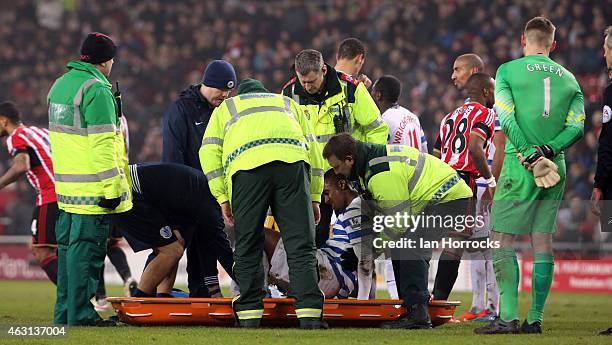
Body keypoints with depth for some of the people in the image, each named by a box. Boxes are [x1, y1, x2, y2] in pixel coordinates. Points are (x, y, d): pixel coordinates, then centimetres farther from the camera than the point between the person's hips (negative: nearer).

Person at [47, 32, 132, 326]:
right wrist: (112, 188, -18)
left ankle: (64, 312, 19)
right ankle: (80, 315, -4)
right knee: (85, 248, -6)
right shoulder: (96, 90, -15)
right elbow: (102, 145, -19)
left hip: (66, 186, 9)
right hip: (92, 189, -9)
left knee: (68, 245, 14)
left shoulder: (61, 84, 15)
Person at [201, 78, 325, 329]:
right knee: (301, 247, 0)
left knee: (247, 250, 9)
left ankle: (249, 316, 7)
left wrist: (222, 197, 15)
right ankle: (309, 316, -8)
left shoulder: (226, 108, 34)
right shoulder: (288, 104, 39)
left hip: (246, 167, -1)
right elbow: (312, 147, 26)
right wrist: (314, 197, 24)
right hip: (292, 163, 1)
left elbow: (209, 151, 18)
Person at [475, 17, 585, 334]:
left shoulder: (508, 70, 2)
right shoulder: (569, 79, 13)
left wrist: (531, 157, -12)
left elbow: (507, 118, -10)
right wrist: (548, 151, -7)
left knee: (502, 239, -2)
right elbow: (576, 126, 1)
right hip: (555, 166, 4)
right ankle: (535, 318, 6)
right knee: (543, 241, 7)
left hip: (520, 165, -4)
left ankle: (508, 317, -12)